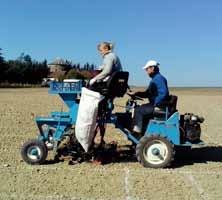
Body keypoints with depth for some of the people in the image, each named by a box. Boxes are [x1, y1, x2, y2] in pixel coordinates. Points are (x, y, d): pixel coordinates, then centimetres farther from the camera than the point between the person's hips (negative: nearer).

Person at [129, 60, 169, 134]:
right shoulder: (155, 79, 18)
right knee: (140, 108, 13)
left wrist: (155, 104, -22)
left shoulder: (159, 78, -15)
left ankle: (137, 130, -13)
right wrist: (135, 93, 9)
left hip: (159, 106, -11)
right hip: (154, 104, 11)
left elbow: (163, 93, -26)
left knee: (138, 110, -16)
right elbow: (147, 93, 20)